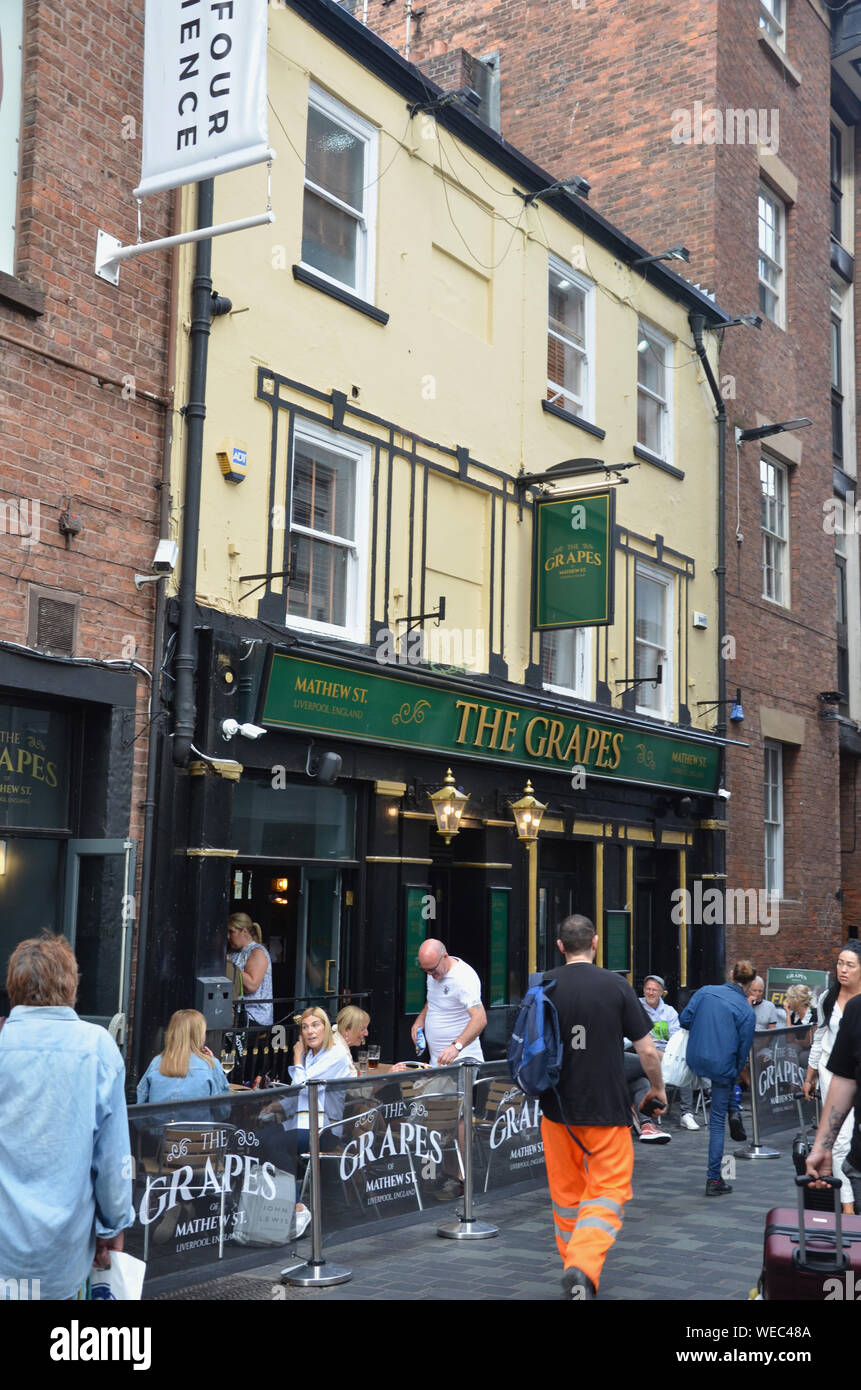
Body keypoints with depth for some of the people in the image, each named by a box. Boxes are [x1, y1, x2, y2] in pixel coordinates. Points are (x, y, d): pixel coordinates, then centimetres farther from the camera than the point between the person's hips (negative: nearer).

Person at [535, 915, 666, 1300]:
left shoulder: (542, 986, -2)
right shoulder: (616, 986, -7)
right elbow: (647, 1051, -5)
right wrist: (658, 1088, 14)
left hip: (557, 1107, 3)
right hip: (607, 1108, -3)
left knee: (566, 1192, 17)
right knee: (608, 1189, 3)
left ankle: (575, 1266, 28)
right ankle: (584, 1266, -17)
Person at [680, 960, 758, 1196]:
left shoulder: (705, 991, 1)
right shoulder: (747, 1011, -5)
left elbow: (685, 1020, 2)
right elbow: (743, 1048, -2)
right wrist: (735, 1074, 12)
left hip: (695, 1060, 3)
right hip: (722, 1066, -3)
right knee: (717, 1122, 5)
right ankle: (713, 1180, 8)